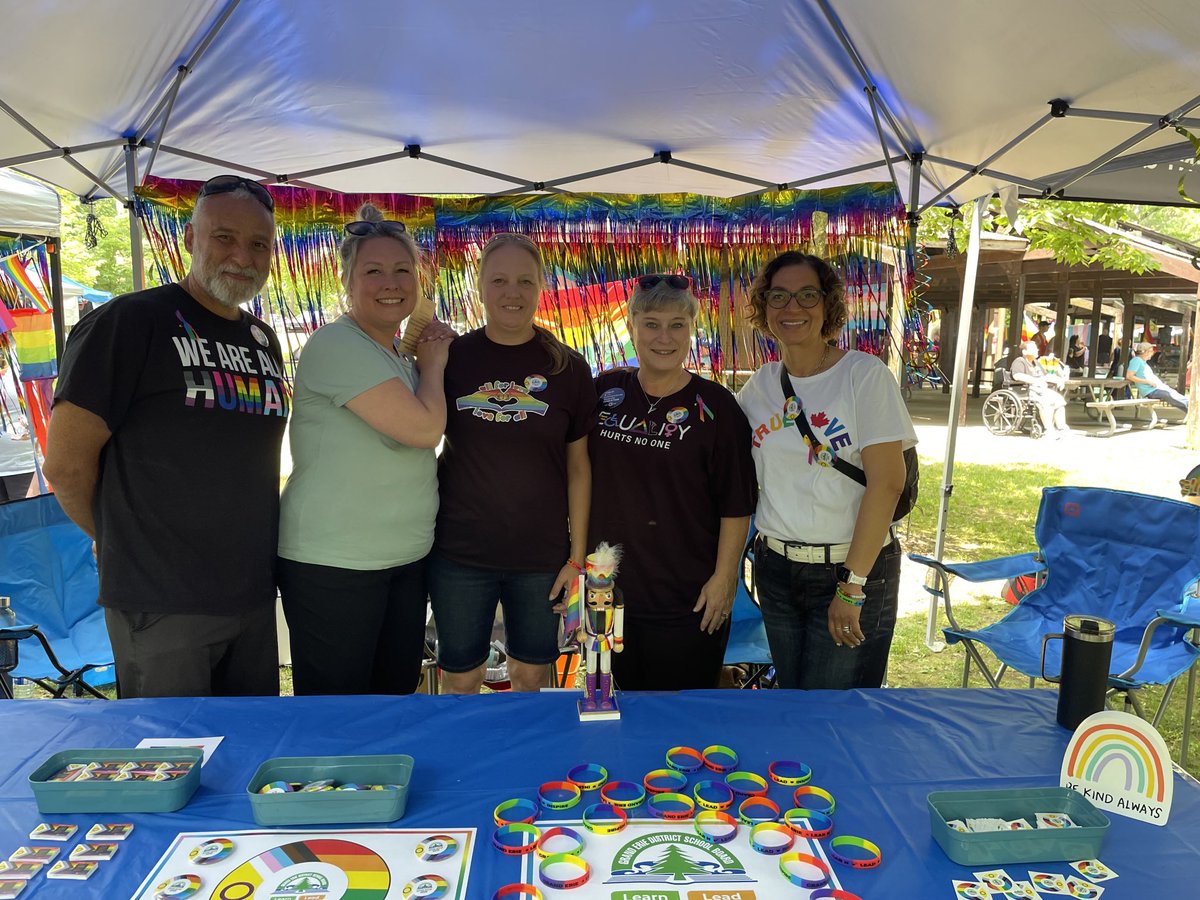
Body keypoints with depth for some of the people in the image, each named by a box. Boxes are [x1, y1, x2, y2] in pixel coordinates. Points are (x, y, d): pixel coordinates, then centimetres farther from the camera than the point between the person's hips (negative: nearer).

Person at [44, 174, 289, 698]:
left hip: (256, 594, 7)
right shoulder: (130, 321, -10)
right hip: (162, 601, -6)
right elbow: (66, 463, -12)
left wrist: (242, 537, 12)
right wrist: (119, 539, 2)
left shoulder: (264, 339, 11)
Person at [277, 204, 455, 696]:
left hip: (407, 558, 8)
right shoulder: (337, 344, -15)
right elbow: (424, 427, -22)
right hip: (333, 564, -8)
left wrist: (429, 357, 7)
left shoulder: (400, 357, 12)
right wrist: (433, 364, -3)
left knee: (397, 691, 16)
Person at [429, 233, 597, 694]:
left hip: (542, 556, 0)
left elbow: (578, 465, 1)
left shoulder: (567, 367, -2)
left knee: (532, 676, 15)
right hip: (459, 553, 0)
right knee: (460, 678, 14)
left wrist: (577, 555, -1)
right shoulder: (451, 357, -1)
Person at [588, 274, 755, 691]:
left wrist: (724, 578, -10)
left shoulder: (715, 406, -8)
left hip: (689, 601, -3)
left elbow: (736, 506, -7)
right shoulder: (605, 390, 2)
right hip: (610, 590, 4)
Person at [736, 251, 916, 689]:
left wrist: (852, 585, -17)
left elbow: (887, 482, -15)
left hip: (853, 568, -4)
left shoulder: (864, 374, -10)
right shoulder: (760, 384, 5)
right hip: (775, 567, 5)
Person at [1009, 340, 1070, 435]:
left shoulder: (1036, 363, 27)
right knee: (1046, 400, -32)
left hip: (1041, 389, 9)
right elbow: (1017, 376, -21)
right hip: (1026, 390, -9)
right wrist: (1035, 380, -28)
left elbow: (1046, 375, 26)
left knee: (1059, 399, -13)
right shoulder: (1019, 362, -3)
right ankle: (1049, 429, -34)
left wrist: (1058, 380, 6)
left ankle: (1062, 427, -16)